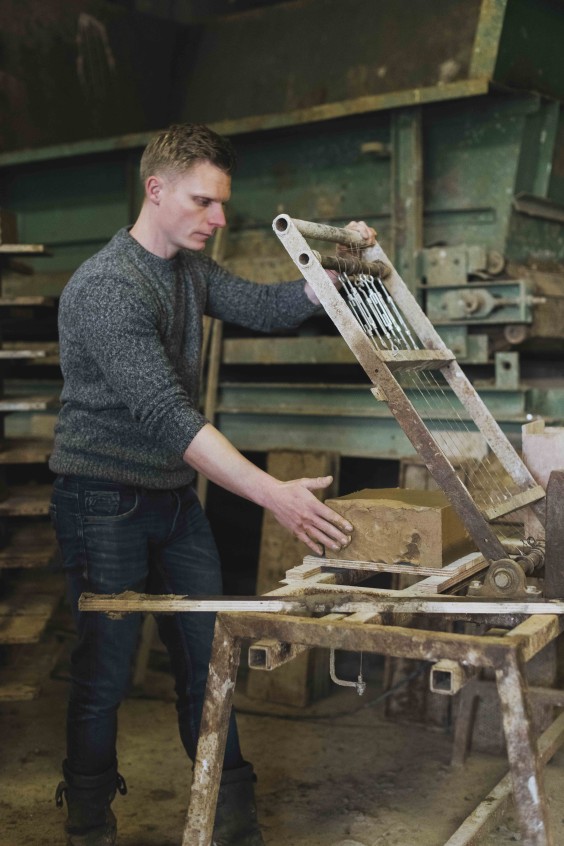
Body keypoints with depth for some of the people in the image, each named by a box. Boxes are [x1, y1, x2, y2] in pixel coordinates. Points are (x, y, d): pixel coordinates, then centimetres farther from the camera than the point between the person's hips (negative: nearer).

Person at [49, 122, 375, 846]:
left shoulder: (190, 269, 8)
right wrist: (271, 494, -35)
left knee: (207, 654, 9)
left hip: (175, 495, 8)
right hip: (105, 503, -7)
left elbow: (264, 308, 11)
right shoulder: (105, 288, -21)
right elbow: (167, 413, -30)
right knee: (105, 670, 3)